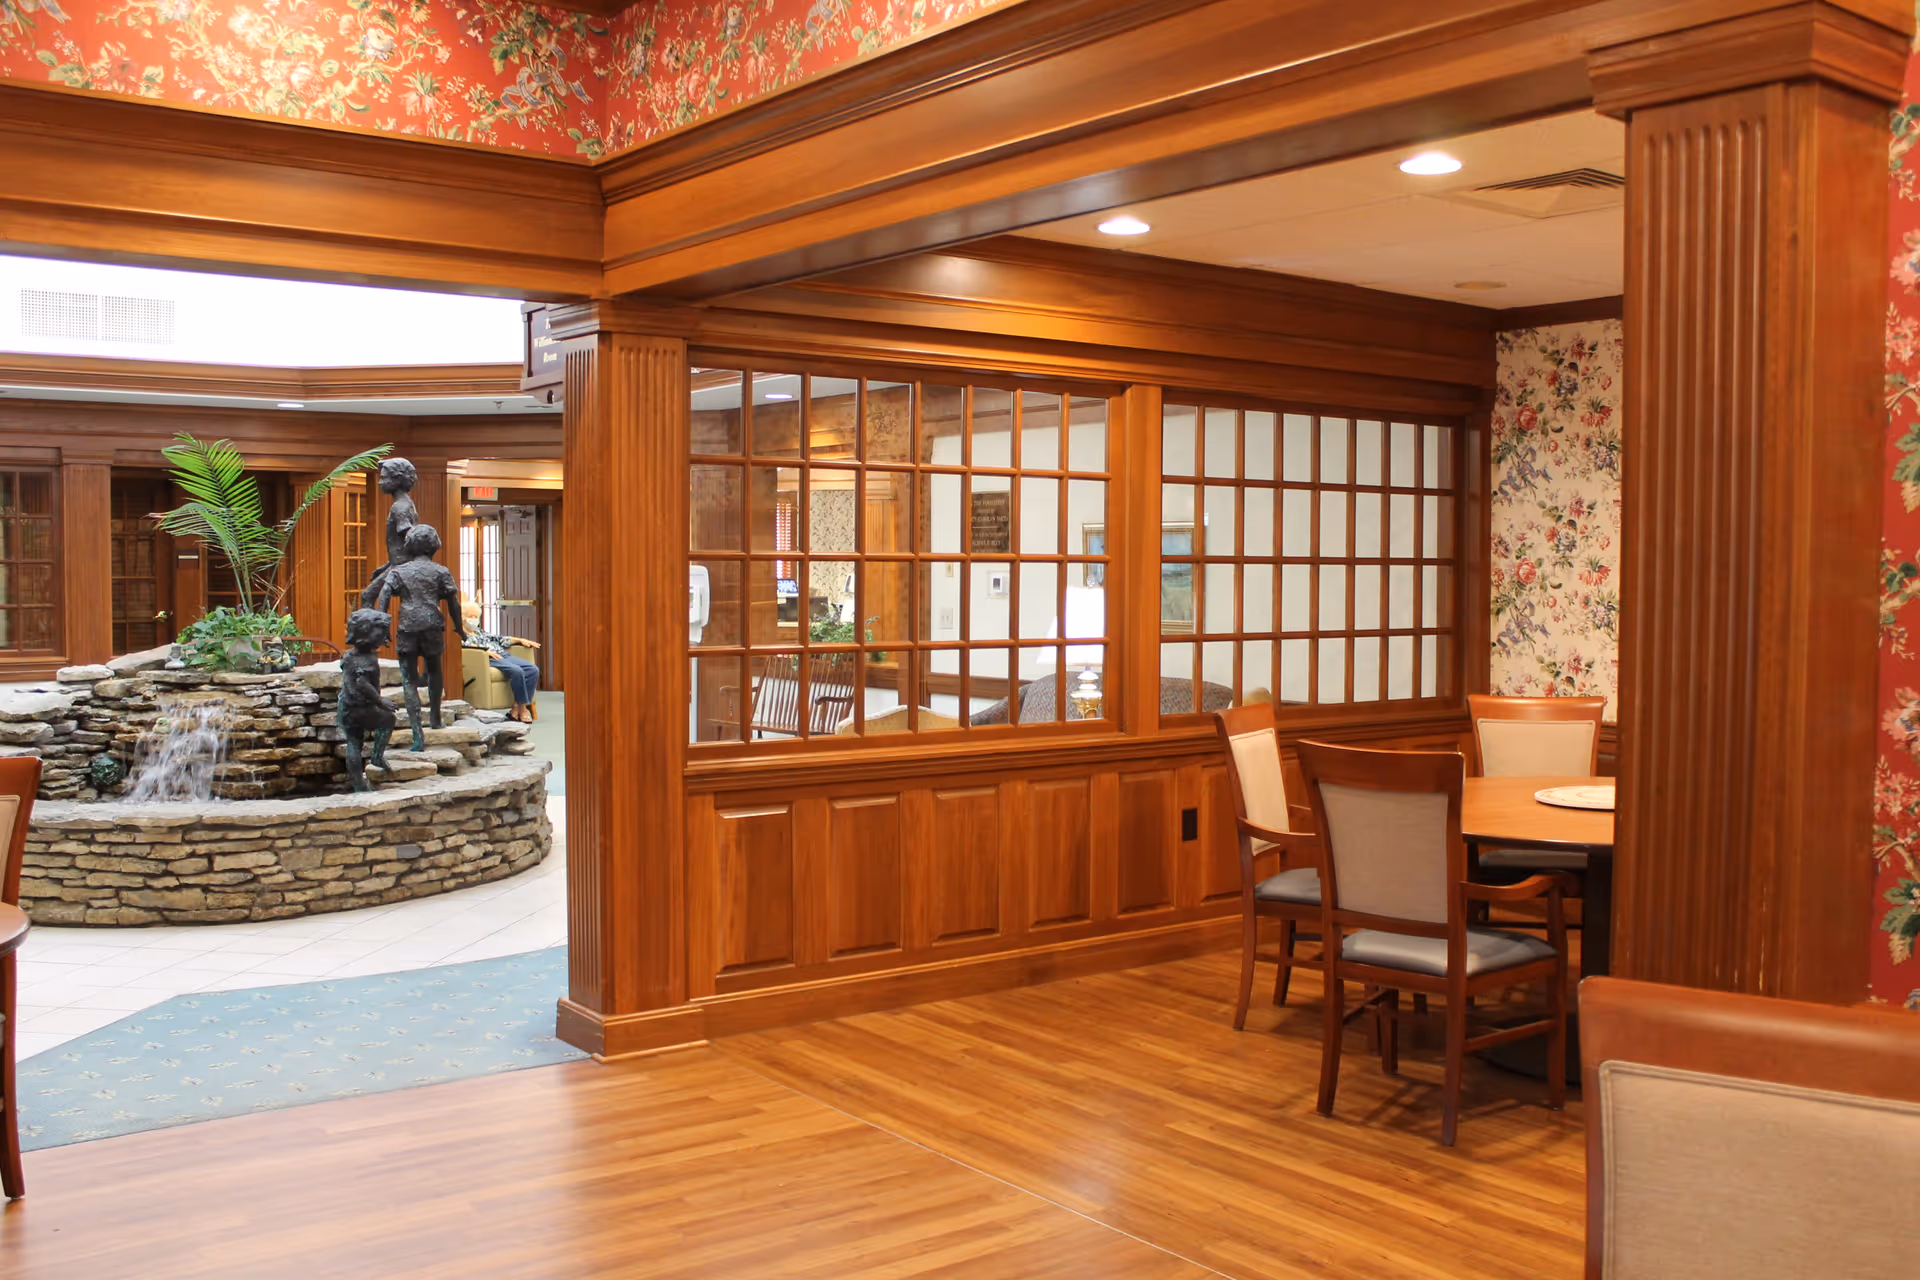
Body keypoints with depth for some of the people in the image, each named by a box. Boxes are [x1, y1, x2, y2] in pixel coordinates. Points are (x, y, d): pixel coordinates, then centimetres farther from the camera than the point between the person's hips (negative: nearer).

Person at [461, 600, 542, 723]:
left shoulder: (481, 631, 33)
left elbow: (499, 639, 29)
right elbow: (467, 644, -10)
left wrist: (521, 640, 18)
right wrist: (486, 651, -24)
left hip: (504, 655, 8)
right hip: (488, 659, -8)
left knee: (533, 670, -16)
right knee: (517, 671, -34)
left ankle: (517, 707, -21)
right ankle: (522, 707, -25)